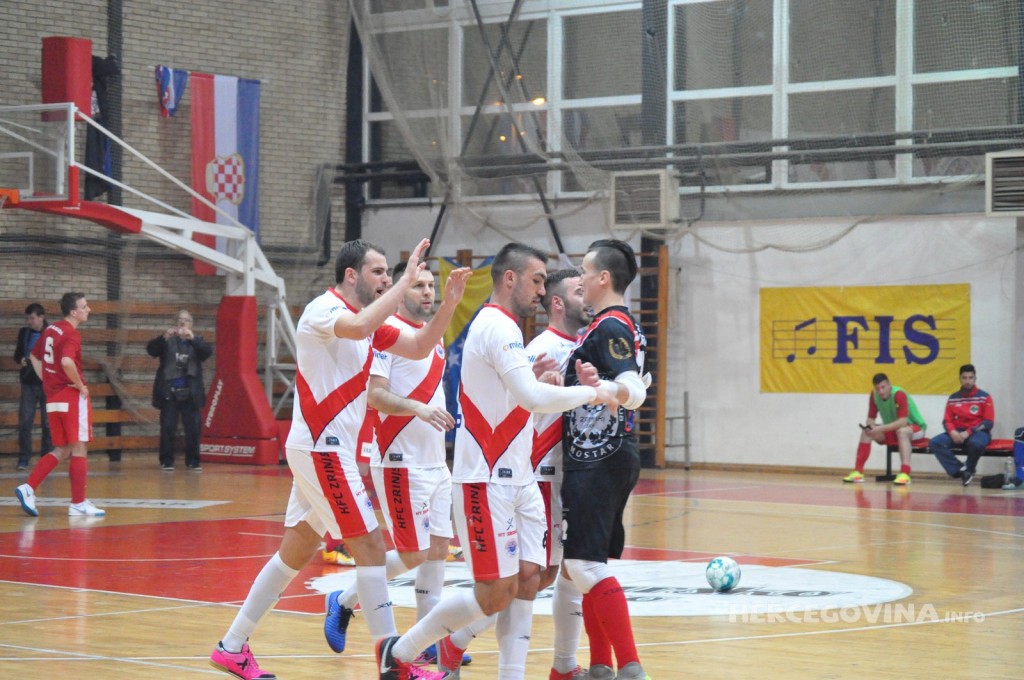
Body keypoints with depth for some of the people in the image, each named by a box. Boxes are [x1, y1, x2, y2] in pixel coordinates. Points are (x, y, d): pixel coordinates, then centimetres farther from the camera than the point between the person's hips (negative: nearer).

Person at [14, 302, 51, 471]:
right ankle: (23, 459, 3)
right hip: (28, 383, 3)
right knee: (24, 421, -3)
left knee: (48, 423, 2)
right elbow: (17, 355, 17)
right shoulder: (23, 332, 8)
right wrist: (21, 361, -5)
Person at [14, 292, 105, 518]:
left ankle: (28, 488, 1)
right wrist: (80, 385, -17)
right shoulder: (72, 334, -14)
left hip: (53, 397, 8)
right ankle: (78, 504, 3)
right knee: (79, 449, 0)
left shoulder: (50, 330, 12)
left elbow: (34, 357, 24)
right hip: (72, 397, -8)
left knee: (61, 451, 14)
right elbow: (67, 362, -31)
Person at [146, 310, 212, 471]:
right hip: (169, 393, -1)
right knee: (168, 428, -3)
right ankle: (167, 461, 5)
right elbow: (151, 349, -9)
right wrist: (164, 336, -27)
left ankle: (192, 461, 11)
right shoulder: (167, 341, 6)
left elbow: (207, 352, -9)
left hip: (191, 394, 1)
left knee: (193, 428, 1)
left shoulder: (196, 340, 9)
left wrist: (192, 338, -26)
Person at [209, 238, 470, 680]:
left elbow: (419, 347, 12)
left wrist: (448, 303, -2)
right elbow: (359, 327, -35)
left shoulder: (367, 319, 15)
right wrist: (408, 279, -28)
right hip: (321, 449, -10)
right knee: (370, 546, -9)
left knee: (296, 552, 12)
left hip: (325, 450, 10)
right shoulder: (324, 308, -13)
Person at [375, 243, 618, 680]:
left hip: (518, 479, 10)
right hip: (486, 481, -10)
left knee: (526, 580, 3)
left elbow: (525, 404, 21)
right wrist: (591, 393, -14)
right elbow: (532, 397, -26)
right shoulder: (497, 326, -14)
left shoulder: (501, 328, 18)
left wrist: (576, 384, 7)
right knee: (496, 593, -6)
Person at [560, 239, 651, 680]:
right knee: (585, 564, 13)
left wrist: (601, 386, -46)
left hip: (597, 462, -11)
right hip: (609, 458, 11)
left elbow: (635, 392, -26)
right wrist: (561, 381, 34)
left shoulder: (608, 327, -14)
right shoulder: (625, 327, 17)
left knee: (585, 563, -13)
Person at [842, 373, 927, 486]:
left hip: (915, 427, -6)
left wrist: (880, 428, -41)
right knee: (866, 432, -11)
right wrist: (870, 427, -27)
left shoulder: (899, 394, -28)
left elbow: (903, 422, -35)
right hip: (892, 429, 6)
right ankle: (857, 472, -13)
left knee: (902, 431, -39)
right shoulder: (874, 395, -9)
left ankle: (905, 474, -49)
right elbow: (870, 418, -3)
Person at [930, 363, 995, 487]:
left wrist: (968, 432, -19)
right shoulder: (953, 398, 7)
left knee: (976, 443, -41)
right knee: (935, 442, -23)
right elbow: (947, 421, 7)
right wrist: (952, 432, -17)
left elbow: (988, 422, -7)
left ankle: (969, 470, -8)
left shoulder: (984, 397, -3)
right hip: (957, 433, 4)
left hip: (978, 432, -4)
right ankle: (961, 471, -22)